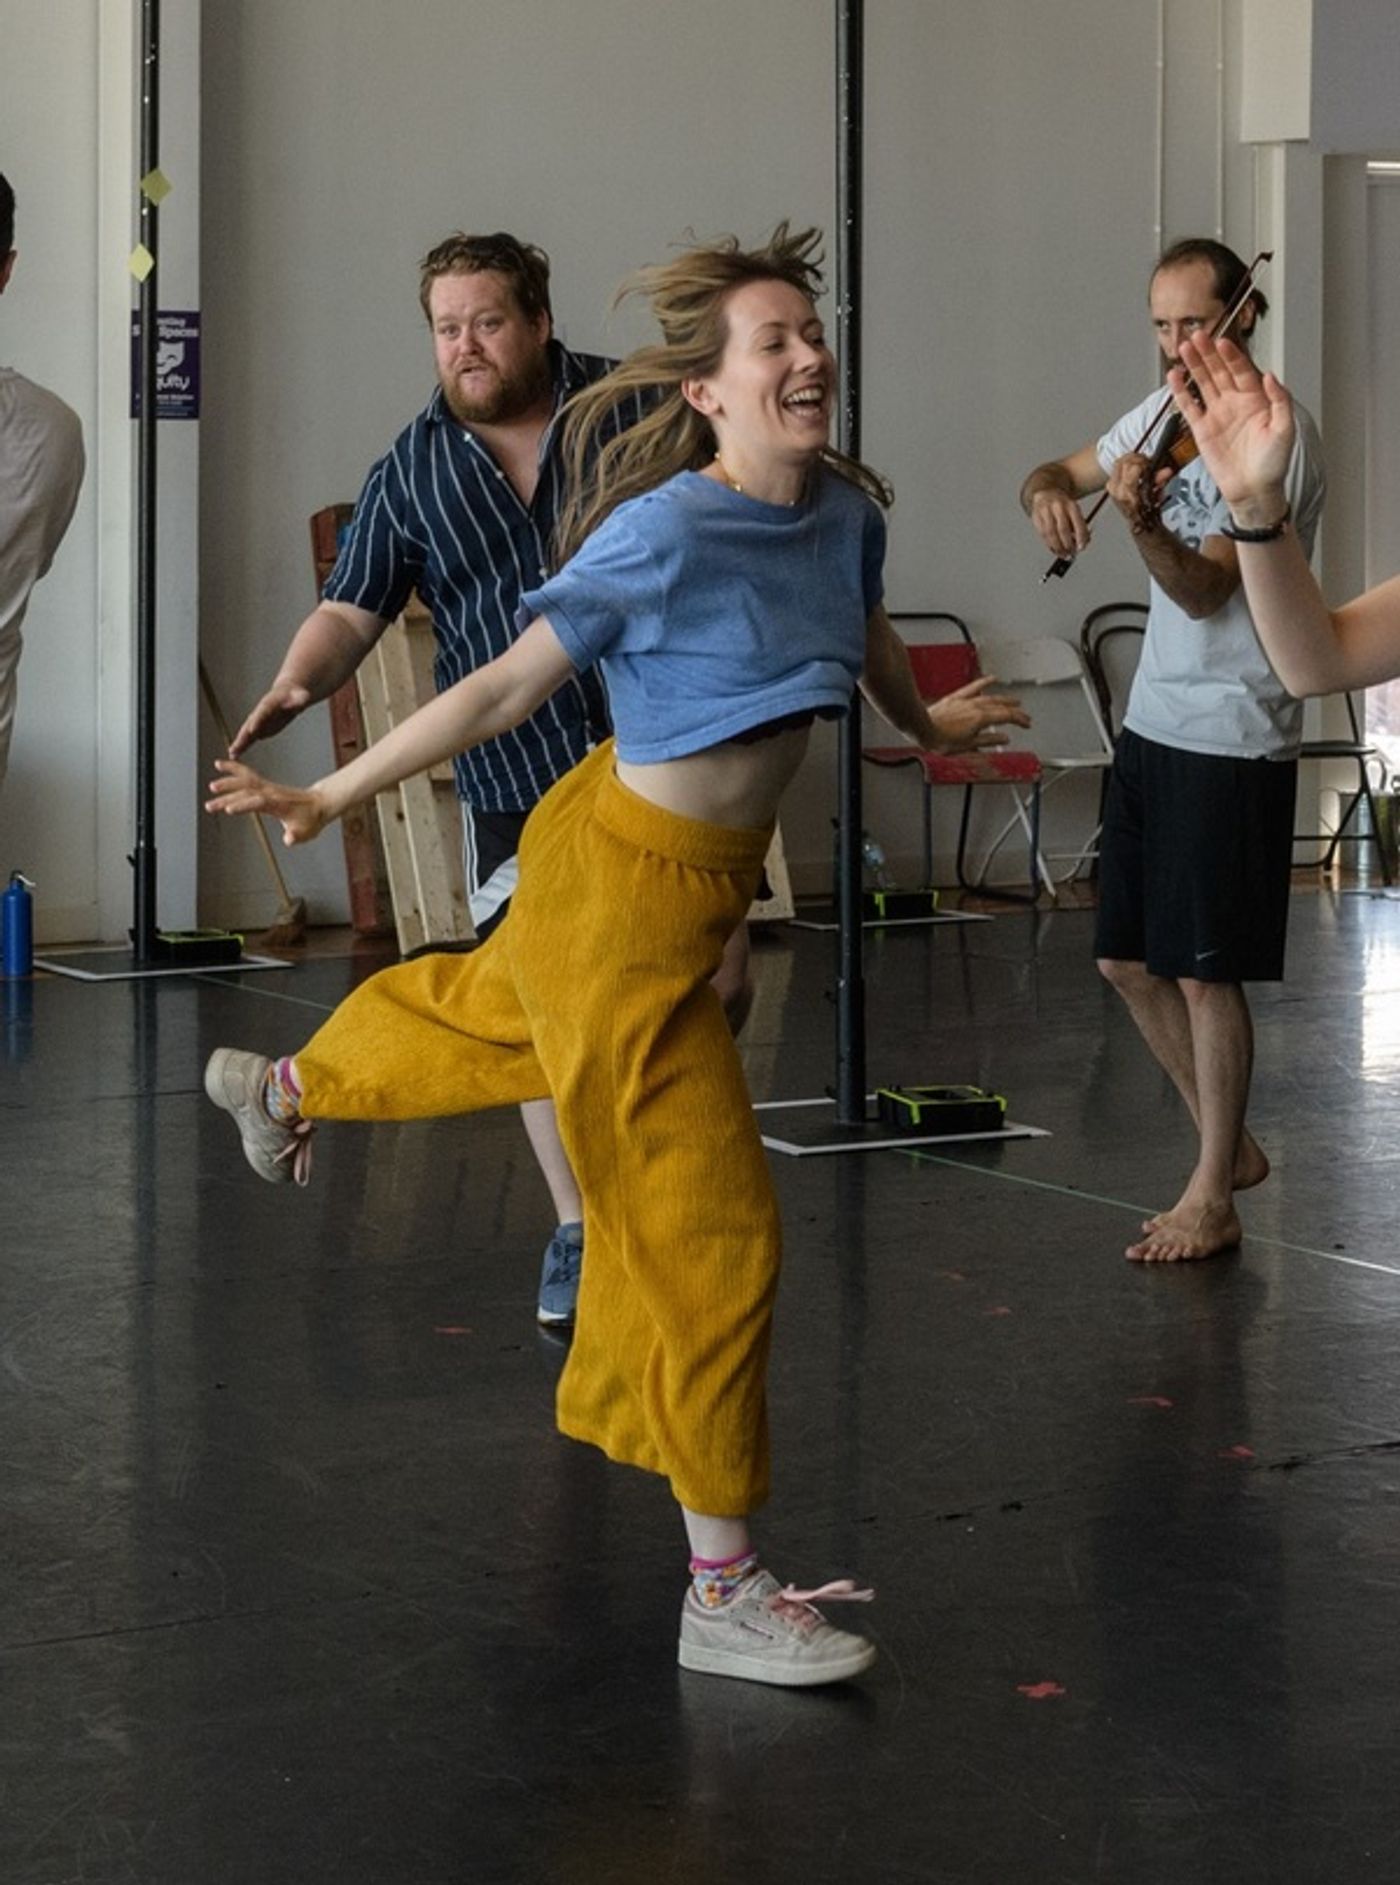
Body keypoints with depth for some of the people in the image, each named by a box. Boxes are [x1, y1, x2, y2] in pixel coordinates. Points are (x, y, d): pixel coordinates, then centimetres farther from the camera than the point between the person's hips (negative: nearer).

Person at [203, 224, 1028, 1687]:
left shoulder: (845, 511, -4)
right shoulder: (665, 536, -26)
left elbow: (866, 640, 20)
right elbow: (507, 689, -19)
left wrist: (926, 721, 38)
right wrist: (328, 799, -14)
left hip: (704, 872, 8)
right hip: (623, 881, -8)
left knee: (500, 1014, 35)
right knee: (708, 1223, -5)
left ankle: (283, 1088, 67)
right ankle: (722, 1589, 3)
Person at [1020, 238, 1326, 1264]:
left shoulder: (1280, 440, -15)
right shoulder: (1169, 410, 8)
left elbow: (1205, 591, -20)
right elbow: (1063, 470, 16)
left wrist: (1144, 521, -39)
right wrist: (1051, 490, -8)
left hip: (1234, 738, -8)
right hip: (1152, 721, 8)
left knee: (1205, 973, -3)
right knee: (1131, 959, 12)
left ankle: (1213, 1199, 9)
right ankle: (1230, 1145, 27)